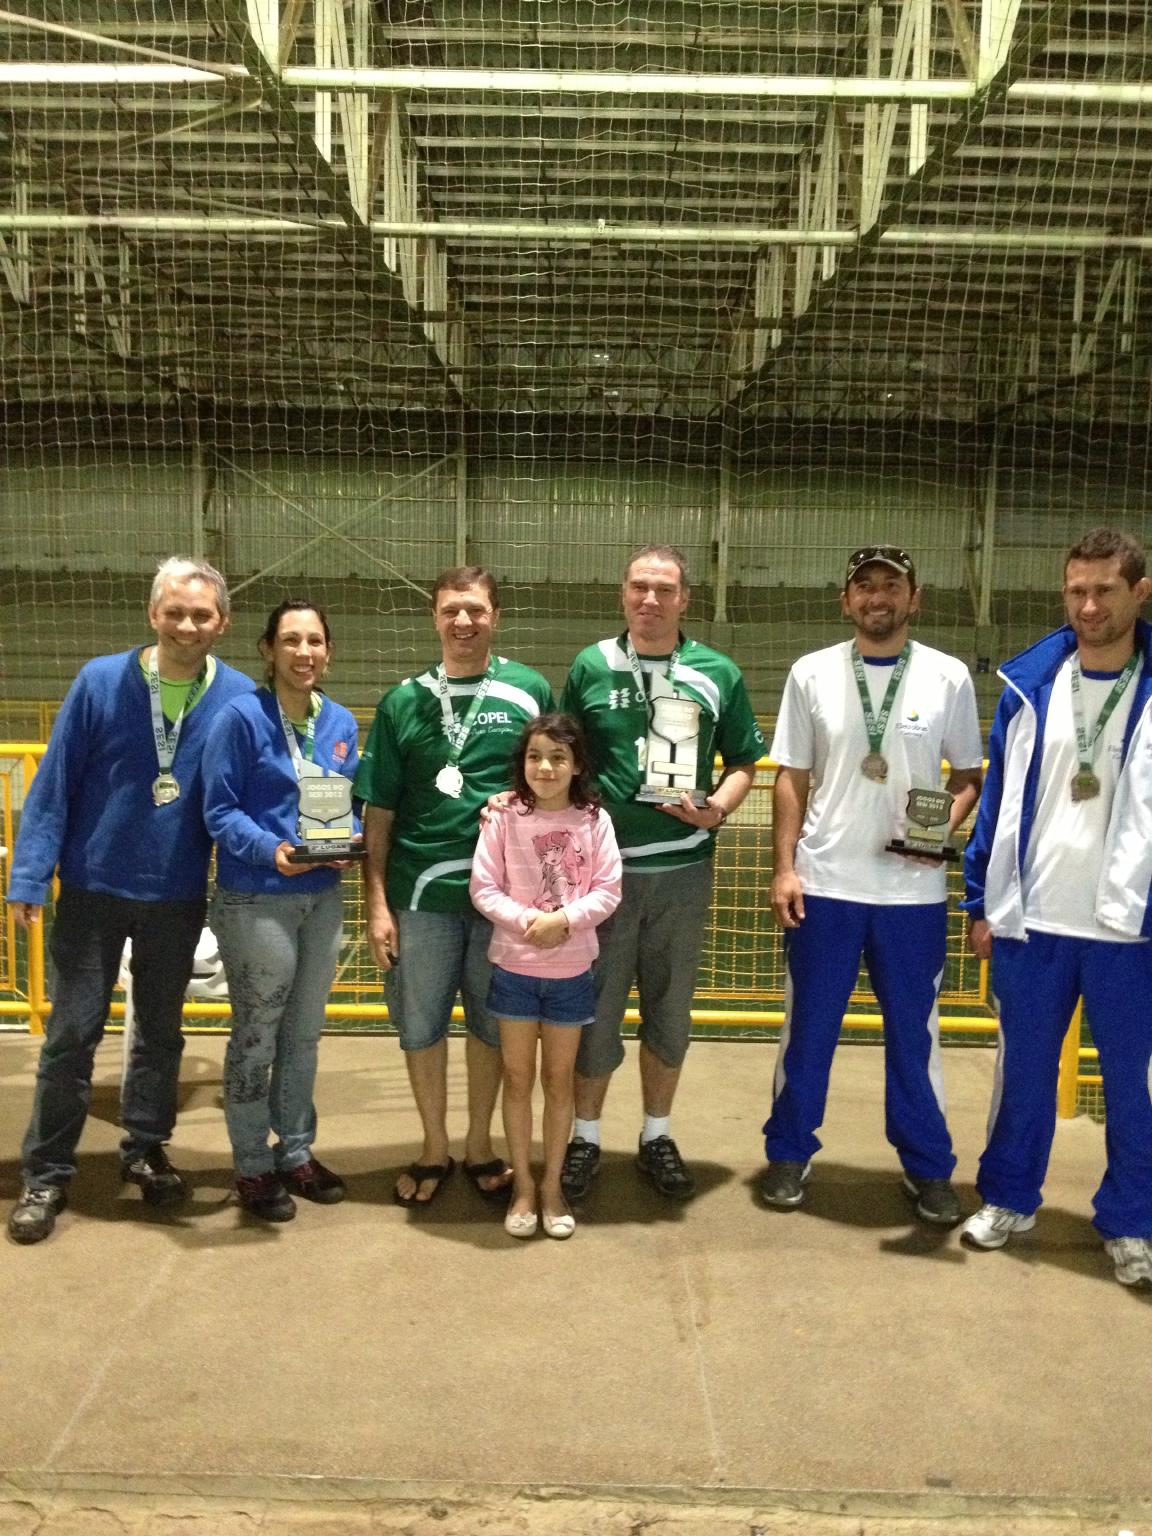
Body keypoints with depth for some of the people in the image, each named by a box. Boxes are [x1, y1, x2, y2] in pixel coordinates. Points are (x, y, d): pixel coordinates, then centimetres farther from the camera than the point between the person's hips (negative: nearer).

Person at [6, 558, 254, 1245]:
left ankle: (146, 1149, 33)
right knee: (72, 1034, 4)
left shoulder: (240, 698, -6)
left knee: (161, 1031, 15)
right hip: (94, 887, -1)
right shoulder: (101, 682, -9)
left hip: (179, 897, 1)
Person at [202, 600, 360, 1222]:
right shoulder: (242, 717, -11)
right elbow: (220, 810, -13)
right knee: (256, 1039, 5)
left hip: (322, 897, 6)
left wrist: (352, 841, -7)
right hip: (255, 901, -6)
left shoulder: (341, 723, 7)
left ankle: (295, 1153, 31)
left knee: (303, 1035, 16)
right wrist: (270, 850, -27)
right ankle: (252, 1167, 20)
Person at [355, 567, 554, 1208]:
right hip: (421, 891, 1)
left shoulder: (530, 691, -1)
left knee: (493, 1022, 12)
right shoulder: (404, 701, 1)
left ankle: (480, 1144, 31)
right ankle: (435, 1147, 29)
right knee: (420, 1023, 10)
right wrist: (377, 902, -2)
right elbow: (379, 810, 2)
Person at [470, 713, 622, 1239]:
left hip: (571, 970, 1)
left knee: (560, 1078, 12)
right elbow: (483, 888, -8)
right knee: (517, 1077, 10)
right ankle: (523, 1184, 24)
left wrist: (564, 919, -21)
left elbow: (607, 891, -7)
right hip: (514, 967, 0)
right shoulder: (504, 819, -8)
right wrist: (525, 920, -22)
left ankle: (553, 1185, 26)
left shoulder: (594, 821, -6)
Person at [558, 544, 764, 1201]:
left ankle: (658, 1136, 28)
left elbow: (744, 763, 8)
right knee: (595, 1006, 7)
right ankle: (586, 1137, 24)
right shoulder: (590, 667, 1)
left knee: (670, 1009, 12)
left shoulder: (718, 673, 2)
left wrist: (718, 808, -11)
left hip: (682, 868, 1)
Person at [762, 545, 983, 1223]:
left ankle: (928, 1166, 26)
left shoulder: (949, 677, 0)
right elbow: (792, 779, 4)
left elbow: (970, 777, 6)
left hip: (914, 890, 0)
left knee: (915, 1031, 11)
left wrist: (946, 830, -13)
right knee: (809, 1027, 11)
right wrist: (784, 867, -2)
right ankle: (790, 1152, 27)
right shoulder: (812, 674, 1)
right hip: (825, 884, 0)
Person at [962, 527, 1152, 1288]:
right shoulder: (1028, 683, 1)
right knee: (1024, 1069, 14)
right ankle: (1010, 1199, 31)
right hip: (1031, 919, 2)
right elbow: (998, 796, 5)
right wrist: (981, 901, 4)